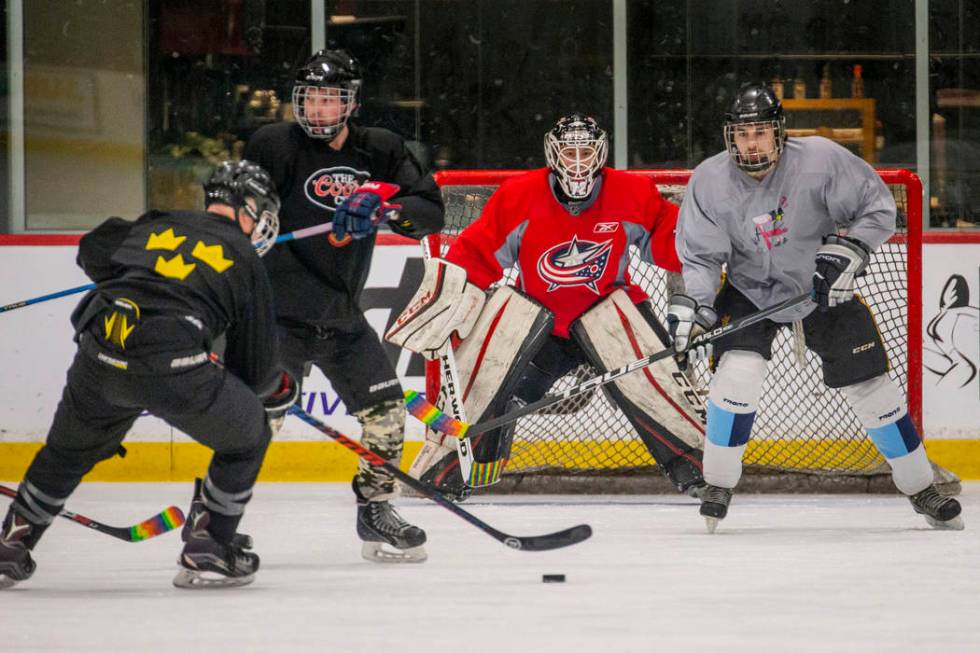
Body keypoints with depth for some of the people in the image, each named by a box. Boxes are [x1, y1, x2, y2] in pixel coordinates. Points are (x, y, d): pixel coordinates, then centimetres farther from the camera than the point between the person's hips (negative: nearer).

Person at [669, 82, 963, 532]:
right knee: (737, 372, -22)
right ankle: (717, 488, -5)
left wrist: (848, 250, -27)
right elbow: (701, 255, -12)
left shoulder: (820, 160, -24)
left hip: (827, 288, 0)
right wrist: (691, 304, -27)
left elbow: (878, 208, -15)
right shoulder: (710, 182, -18)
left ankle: (920, 489, 16)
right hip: (750, 289, 0)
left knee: (869, 385, 1)